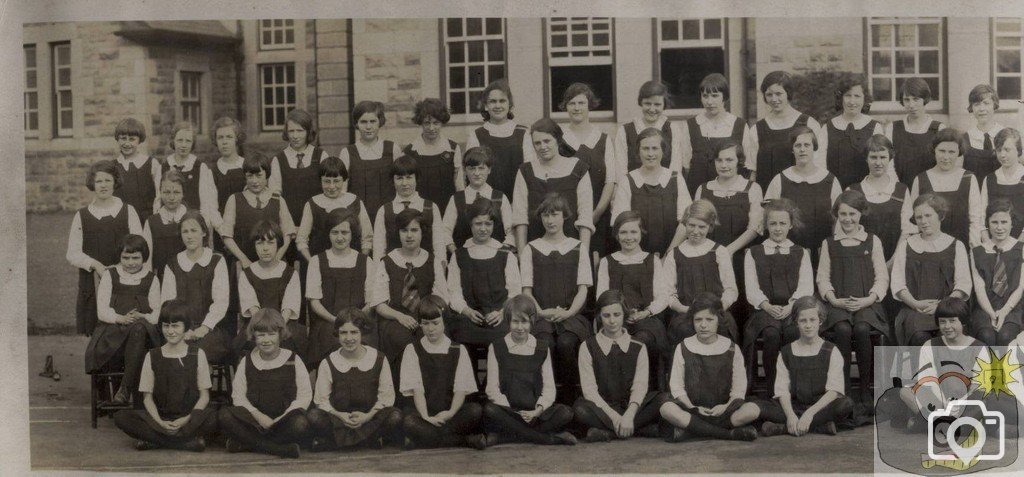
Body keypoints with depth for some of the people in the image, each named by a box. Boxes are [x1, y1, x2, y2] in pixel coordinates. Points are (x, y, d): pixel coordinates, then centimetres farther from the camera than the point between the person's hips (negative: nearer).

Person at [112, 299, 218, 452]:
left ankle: (154, 440, -20)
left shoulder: (197, 355, 7)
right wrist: (160, 422, -13)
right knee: (121, 417, -25)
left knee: (211, 418, -35)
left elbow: (204, 396, 3)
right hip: (160, 418, 2)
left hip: (189, 418, -2)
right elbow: (147, 396, 6)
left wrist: (187, 419, -14)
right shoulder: (152, 356, 10)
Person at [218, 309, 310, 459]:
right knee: (224, 415, -27)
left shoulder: (293, 361, 3)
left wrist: (281, 419, -12)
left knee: (300, 424, -37)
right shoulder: (247, 362, 9)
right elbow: (238, 395, 4)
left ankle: (246, 443, -20)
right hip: (255, 421, 2)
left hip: (283, 421, -2)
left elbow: (304, 396, -1)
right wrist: (258, 415, -13)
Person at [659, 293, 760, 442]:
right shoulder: (683, 348, 6)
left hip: (721, 409, 1)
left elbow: (739, 387, 3)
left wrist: (726, 406, -16)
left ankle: (689, 428, -28)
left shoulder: (731, 349, 7)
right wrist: (692, 407, -14)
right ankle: (731, 433, -31)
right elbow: (676, 386, 1)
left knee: (753, 410, -29)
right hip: (692, 407, -1)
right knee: (667, 409, -33)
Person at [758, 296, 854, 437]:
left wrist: (810, 413, -23)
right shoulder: (787, 353, 9)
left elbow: (833, 391, -9)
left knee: (846, 404, -34)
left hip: (821, 407, -1)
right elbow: (782, 390, -1)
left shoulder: (831, 352, 3)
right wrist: (790, 415, -21)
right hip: (795, 407, 1)